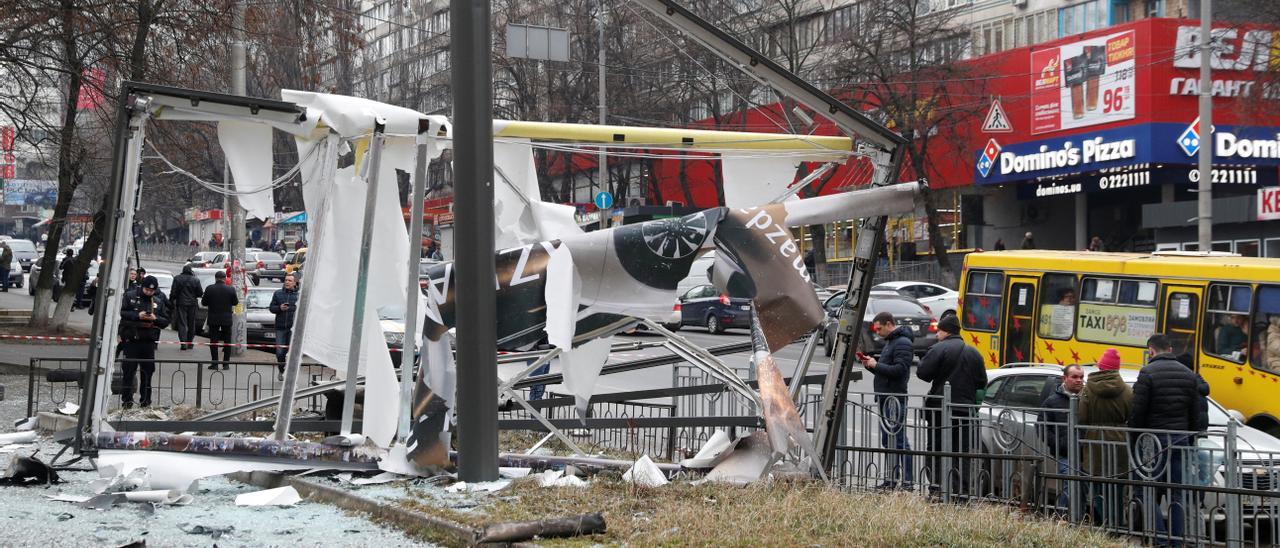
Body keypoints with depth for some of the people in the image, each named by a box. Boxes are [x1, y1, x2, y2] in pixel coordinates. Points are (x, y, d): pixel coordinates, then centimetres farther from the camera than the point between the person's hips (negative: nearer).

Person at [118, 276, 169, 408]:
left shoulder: (158, 302, 9)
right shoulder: (130, 296, 0)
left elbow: (166, 321, 9)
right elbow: (121, 313, -7)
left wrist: (155, 319, -11)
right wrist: (137, 315, -18)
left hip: (149, 341, 3)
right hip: (131, 339, -3)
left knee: (147, 370, 6)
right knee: (129, 370, 0)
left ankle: (145, 400, 14)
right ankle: (127, 399, 7)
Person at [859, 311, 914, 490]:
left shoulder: (903, 343, -11)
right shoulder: (890, 342, 21)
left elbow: (900, 369, -22)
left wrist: (876, 365, -16)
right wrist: (870, 364, 7)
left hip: (896, 397, -11)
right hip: (886, 398, 11)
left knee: (899, 441, -10)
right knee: (888, 440, 13)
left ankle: (907, 482, -8)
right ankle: (890, 480, 19)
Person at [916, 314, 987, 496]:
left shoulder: (939, 349, -10)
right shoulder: (973, 353, 10)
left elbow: (922, 373, -15)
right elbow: (982, 382, 11)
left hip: (940, 408, -5)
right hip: (965, 410, 5)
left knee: (937, 448, 1)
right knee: (962, 450, 9)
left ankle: (939, 487, -4)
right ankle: (963, 487, 6)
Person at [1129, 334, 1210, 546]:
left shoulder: (1147, 373, -9)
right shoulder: (1188, 375, 10)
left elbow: (1137, 412, -11)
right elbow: (1196, 415, 13)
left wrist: (1134, 439, -1)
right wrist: (1192, 441, 20)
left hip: (1154, 439, -5)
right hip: (1181, 440, 5)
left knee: (1149, 493, 1)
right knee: (1177, 494, 9)